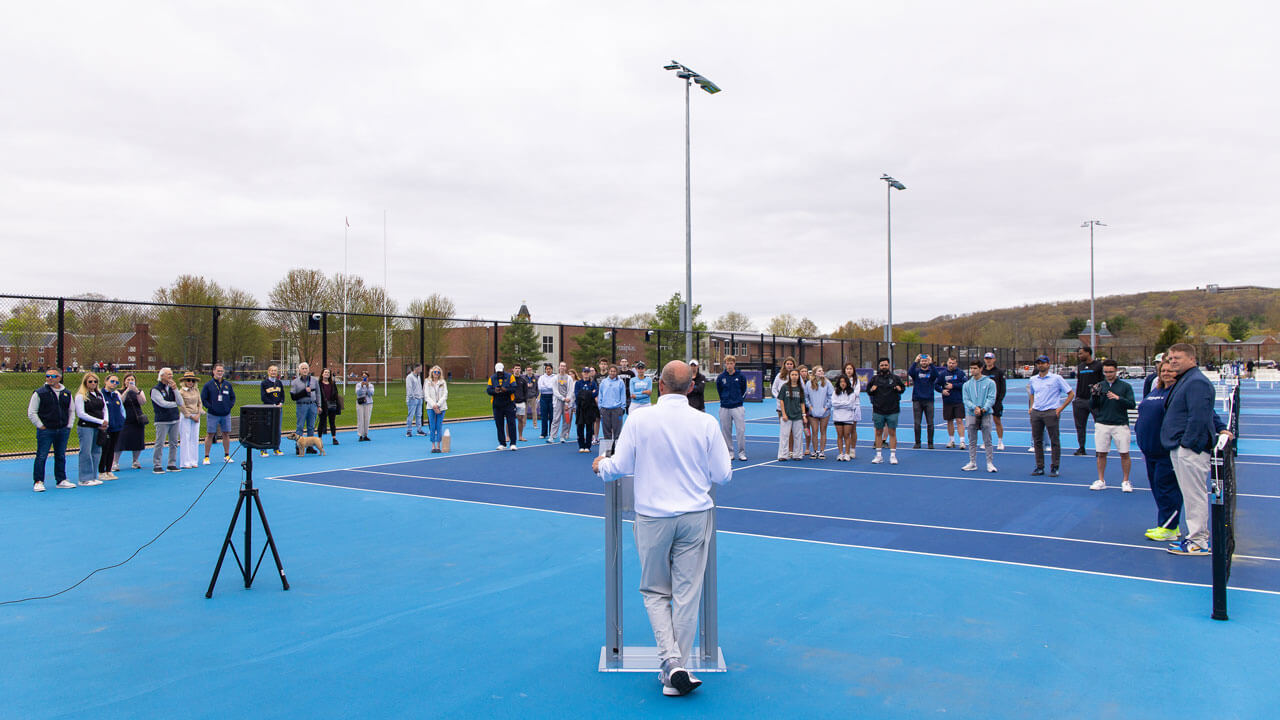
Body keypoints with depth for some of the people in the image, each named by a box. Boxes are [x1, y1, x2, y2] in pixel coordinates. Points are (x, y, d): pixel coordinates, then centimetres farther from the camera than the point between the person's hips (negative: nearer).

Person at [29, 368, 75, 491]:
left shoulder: (67, 393, 9)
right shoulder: (39, 392, -4)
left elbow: (71, 411, 19)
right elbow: (31, 413, -3)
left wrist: (69, 426, 9)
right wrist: (40, 426, -8)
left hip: (62, 431, 4)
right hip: (45, 431, -4)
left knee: (61, 456, 11)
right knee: (41, 457, -4)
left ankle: (61, 481, 19)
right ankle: (38, 482, 5)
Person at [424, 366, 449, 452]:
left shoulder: (443, 383, 6)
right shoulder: (428, 383, 6)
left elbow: (445, 395, 0)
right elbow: (427, 396, -1)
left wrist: (438, 404, -11)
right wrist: (433, 405, -13)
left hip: (441, 407, 0)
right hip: (431, 407, 0)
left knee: (439, 427, -2)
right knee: (432, 427, -2)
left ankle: (438, 446, 4)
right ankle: (433, 446, 4)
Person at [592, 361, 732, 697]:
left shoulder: (639, 420, -9)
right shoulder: (706, 423, -6)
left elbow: (618, 468, -4)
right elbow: (723, 475, 0)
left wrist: (599, 465, 18)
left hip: (653, 517, -1)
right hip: (695, 516, 1)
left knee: (655, 592, 14)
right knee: (687, 594, 9)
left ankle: (672, 661, -1)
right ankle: (677, 673, 16)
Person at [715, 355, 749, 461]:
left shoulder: (741, 376, 0)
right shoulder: (720, 377, 2)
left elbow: (744, 390, 11)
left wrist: (739, 398, 9)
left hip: (738, 407, -1)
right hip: (724, 408, 1)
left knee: (741, 430, -6)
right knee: (726, 431, 5)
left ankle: (741, 453, 1)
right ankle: (729, 452, 15)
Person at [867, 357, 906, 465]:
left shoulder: (895, 378, 5)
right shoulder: (874, 379, 6)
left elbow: (903, 387, 15)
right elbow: (868, 391, 13)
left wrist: (900, 389, -7)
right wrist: (871, 390, -9)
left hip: (892, 411, -1)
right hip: (878, 411, 1)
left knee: (892, 432, 0)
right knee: (878, 432, 7)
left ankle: (893, 456, 7)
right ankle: (878, 456, 16)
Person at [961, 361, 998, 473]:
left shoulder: (990, 383, 2)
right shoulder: (966, 385, 10)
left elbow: (991, 398, -6)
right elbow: (965, 400, 2)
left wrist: (983, 409, -20)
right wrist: (975, 407, -16)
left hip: (985, 414, -3)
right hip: (971, 414, 3)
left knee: (987, 440, -1)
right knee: (972, 441, 7)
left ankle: (989, 463, 5)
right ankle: (973, 463, 14)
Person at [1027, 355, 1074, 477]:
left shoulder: (1056, 378, -3)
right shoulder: (1033, 379, 12)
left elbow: (1071, 393, 0)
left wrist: (1061, 408, -6)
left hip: (1051, 412, -4)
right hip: (1036, 412, 5)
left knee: (1054, 441, -1)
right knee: (1037, 441, 6)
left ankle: (1054, 468, 7)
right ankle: (1039, 467, 13)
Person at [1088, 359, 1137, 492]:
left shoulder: (1126, 386, 2)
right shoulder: (1099, 386, 8)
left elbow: (1132, 404, -8)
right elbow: (1091, 406, 5)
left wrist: (1118, 398, -22)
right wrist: (1095, 396, -14)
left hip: (1120, 425, -2)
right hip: (1102, 425, 2)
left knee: (1124, 454, 0)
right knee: (1101, 453, 4)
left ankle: (1125, 481, 14)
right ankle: (1101, 481, 15)